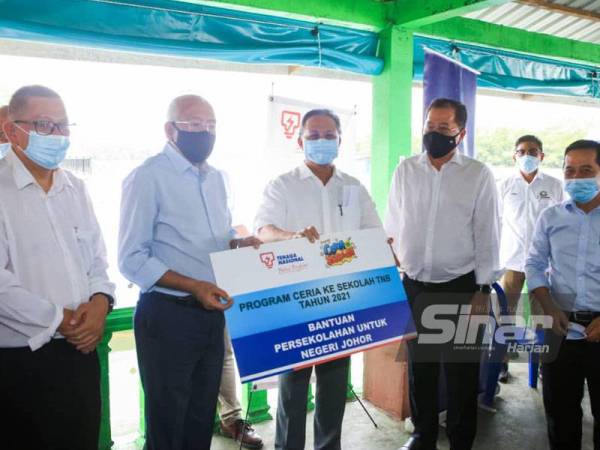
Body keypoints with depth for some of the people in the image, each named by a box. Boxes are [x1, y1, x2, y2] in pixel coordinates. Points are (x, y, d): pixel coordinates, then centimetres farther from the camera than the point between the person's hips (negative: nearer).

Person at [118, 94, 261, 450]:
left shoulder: (216, 178, 11)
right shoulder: (148, 178, -12)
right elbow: (132, 260, -15)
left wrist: (240, 244, -2)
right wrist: (193, 286, -24)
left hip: (212, 312, 7)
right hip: (167, 314, -6)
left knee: (203, 418, 19)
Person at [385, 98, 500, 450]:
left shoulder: (479, 175, -4)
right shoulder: (405, 170, 4)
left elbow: (487, 236, -3)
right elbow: (392, 228, 8)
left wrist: (483, 290, -6)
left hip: (460, 288, -2)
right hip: (413, 287, 3)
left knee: (461, 369, 8)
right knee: (419, 365, 14)